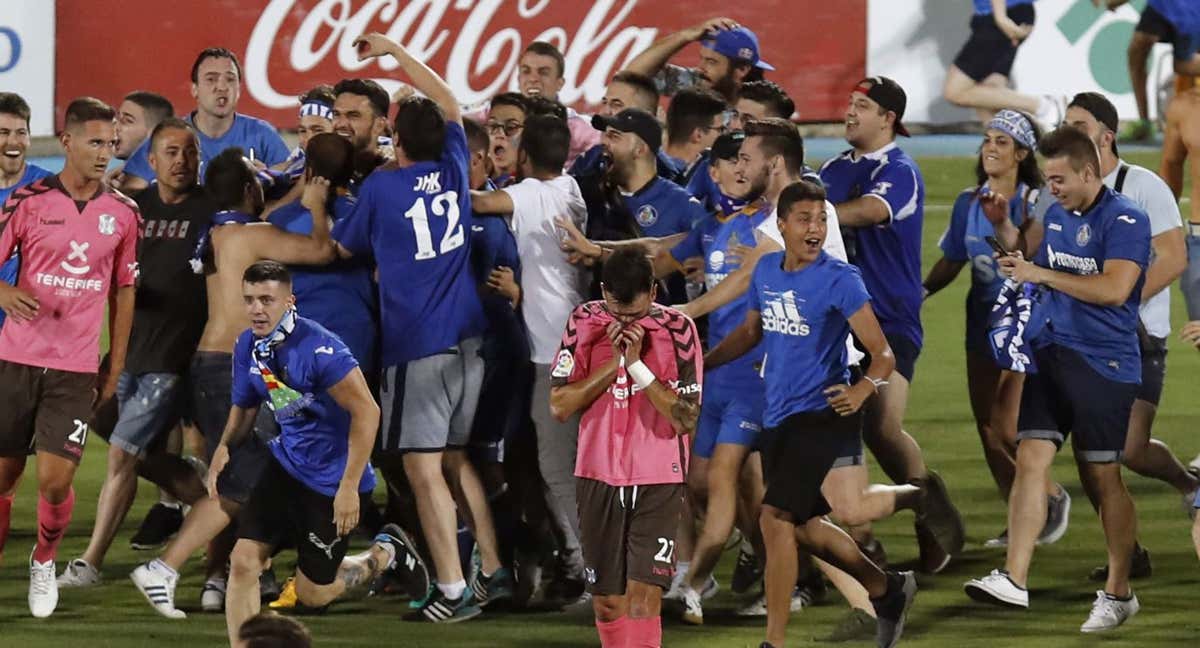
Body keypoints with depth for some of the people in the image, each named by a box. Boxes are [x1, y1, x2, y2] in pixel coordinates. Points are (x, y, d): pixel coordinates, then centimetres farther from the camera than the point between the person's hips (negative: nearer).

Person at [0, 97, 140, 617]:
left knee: (55, 480, -8)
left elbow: (124, 291, 13)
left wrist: (115, 367, 11)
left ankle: (44, 562, 19)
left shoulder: (122, 214, 4)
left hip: (77, 369, 1)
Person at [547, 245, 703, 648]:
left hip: (658, 481, -3)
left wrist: (637, 365, -18)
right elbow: (559, 406, -4)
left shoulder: (678, 330, -6)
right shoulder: (585, 323, 0)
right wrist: (612, 362, -14)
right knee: (607, 599, 8)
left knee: (644, 595, -14)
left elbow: (686, 418, -10)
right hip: (599, 478, 3)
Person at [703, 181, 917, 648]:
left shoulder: (839, 280, -14)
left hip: (820, 415, -8)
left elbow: (882, 354, -19)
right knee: (803, 526, 16)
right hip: (777, 417, 8)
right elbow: (751, 332, 24)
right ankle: (886, 588, 37)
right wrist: (701, 364, 16)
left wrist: (863, 389, -37)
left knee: (776, 516, -17)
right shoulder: (766, 271, 6)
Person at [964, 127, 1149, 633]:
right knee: (1031, 459, -7)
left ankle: (1118, 593, 13)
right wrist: (1021, 269, 4)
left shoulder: (1125, 220, -12)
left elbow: (1113, 289, -24)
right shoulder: (1055, 216, 12)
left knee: (1102, 478, 1)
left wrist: (1043, 274, -20)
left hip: (1104, 363, -7)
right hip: (1052, 355, 7)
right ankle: (1014, 580, -12)